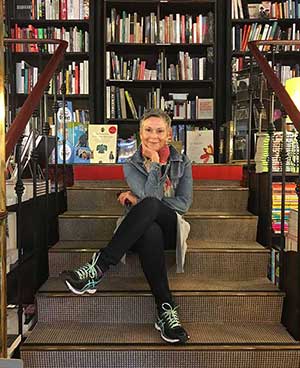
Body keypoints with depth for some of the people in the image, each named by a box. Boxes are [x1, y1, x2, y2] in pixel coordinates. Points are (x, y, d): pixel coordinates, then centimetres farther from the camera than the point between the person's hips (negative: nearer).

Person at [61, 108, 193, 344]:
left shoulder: (182, 163, 10)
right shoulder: (131, 165, 8)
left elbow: (184, 203, -1)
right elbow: (150, 194, -9)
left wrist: (138, 200, -6)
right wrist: (154, 163, -6)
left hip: (171, 228, 0)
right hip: (141, 229, 0)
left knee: (149, 205, -38)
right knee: (151, 234, -42)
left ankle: (99, 268, -40)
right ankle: (166, 310, -41)